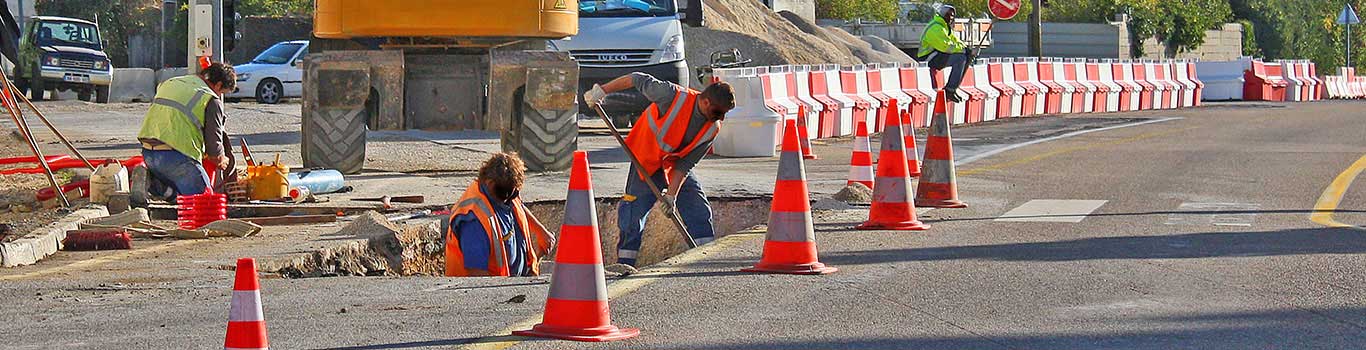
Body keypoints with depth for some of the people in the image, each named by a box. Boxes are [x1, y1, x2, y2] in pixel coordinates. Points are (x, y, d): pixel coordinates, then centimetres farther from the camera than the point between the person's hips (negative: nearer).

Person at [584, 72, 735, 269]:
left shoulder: (712, 128, -15)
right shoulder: (673, 96, -30)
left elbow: (685, 164, -13)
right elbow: (638, 80, -17)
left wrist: (671, 194, -20)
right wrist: (601, 91, -14)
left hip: (676, 167, 4)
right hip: (647, 161, -4)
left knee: (700, 211, -4)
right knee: (634, 213, -10)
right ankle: (625, 263, -3)